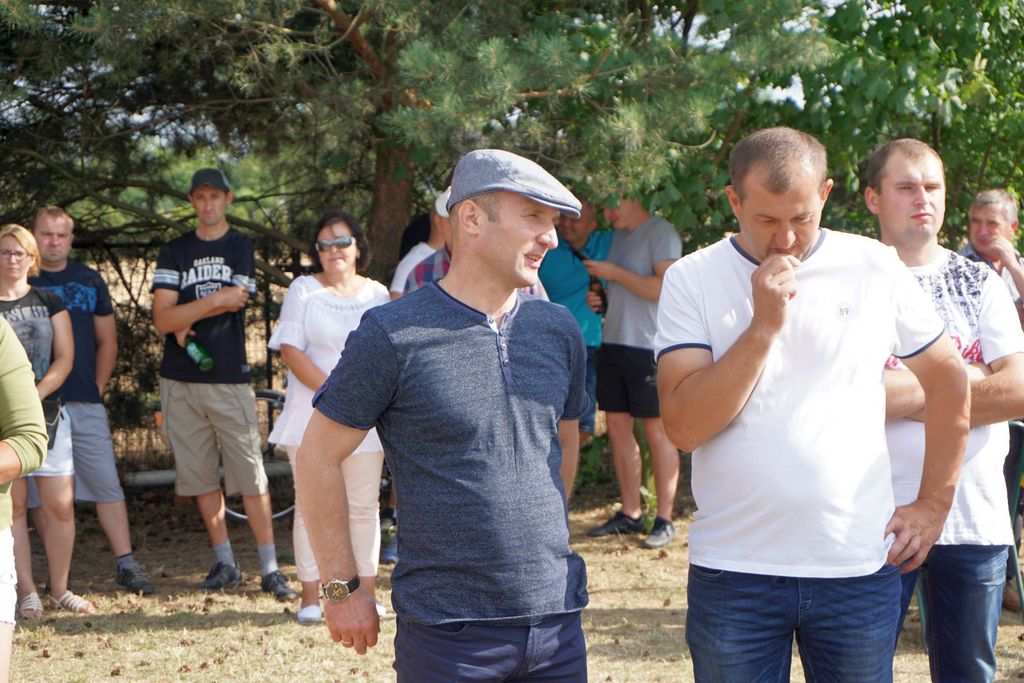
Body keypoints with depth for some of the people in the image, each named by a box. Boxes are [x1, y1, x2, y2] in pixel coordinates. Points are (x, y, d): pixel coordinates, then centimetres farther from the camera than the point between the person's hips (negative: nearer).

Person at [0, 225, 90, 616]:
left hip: (47, 412, 2)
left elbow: (65, 359, 3)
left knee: (60, 506, -2)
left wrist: (32, 398, -11)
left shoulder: (50, 303, 11)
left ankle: (59, 590, 10)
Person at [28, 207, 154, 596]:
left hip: (85, 403, 2)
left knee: (107, 484, -2)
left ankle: (125, 565, 0)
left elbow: (107, 340, 19)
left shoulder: (89, 280, 13)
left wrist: (97, 387, 10)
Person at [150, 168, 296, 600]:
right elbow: (162, 319, -3)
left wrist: (188, 320, -5)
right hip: (180, 383, 2)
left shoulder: (242, 248, 8)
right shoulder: (174, 252, 9)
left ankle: (270, 569, -3)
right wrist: (216, 300, -11)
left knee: (250, 475, -6)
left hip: (230, 378, -2)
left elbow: (235, 304, -7)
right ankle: (225, 564, 15)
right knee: (200, 476, 5)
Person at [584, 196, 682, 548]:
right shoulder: (618, 235, 17)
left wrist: (614, 273, -15)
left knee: (657, 431, -4)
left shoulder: (660, 232, -9)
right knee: (617, 427, 9)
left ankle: (665, 519, 2)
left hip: (648, 347, -9)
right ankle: (630, 514, 18)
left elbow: (664, 287, -21)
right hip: (613, 343, 9)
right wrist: (601, 298, 8)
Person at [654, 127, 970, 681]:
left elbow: (949, 382, 13)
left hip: (860, 567, 1)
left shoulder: (876, 268, 2)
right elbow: (683, 426, -12)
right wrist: (763, 326, -18)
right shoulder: (692, 279, -3)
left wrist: (932, 505, 10)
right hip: (733, 571, -1)